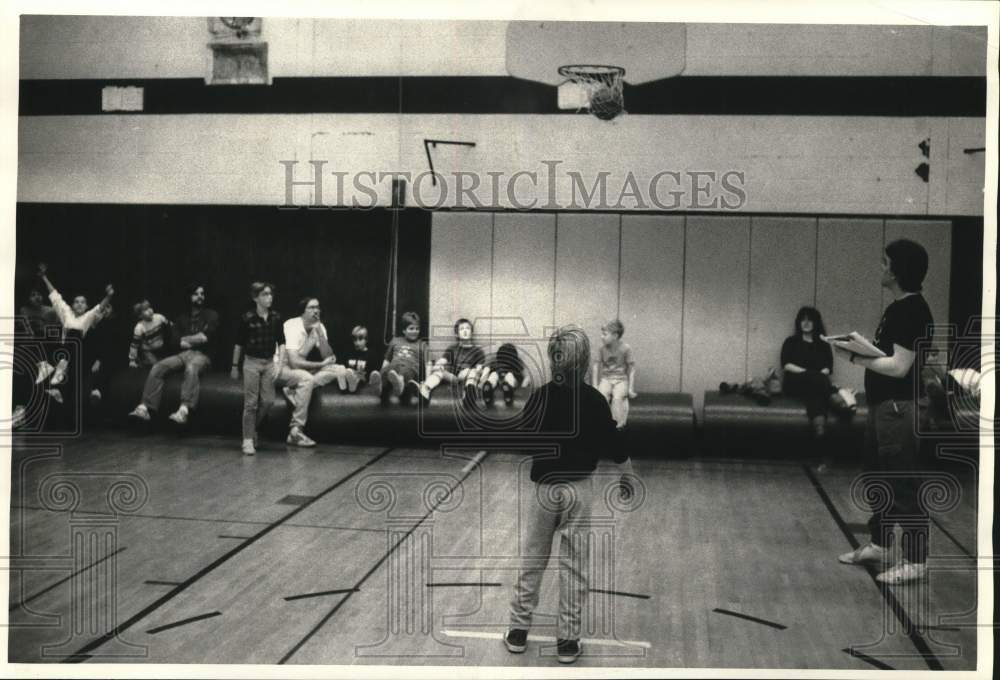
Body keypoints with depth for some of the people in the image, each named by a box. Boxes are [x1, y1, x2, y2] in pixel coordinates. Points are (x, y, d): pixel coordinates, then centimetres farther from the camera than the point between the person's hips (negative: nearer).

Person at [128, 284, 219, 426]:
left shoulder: (211, 315, 11)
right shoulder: (182, 318, 24)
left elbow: (205, 337, -4)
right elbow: (174, 339, 11)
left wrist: (185, 339, 5)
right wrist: (196, 339, -5)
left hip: (202, 355, -5)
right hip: (183, 354, 5)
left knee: (191, 369, -41)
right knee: (158, 367, -21)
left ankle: (183, 411, -60)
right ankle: (144, 408, -29)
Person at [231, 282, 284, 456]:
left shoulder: (276, 318, 0)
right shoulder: (247, 318, -9)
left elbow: (281, 342, 6)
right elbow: (239, 344, -1)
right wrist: (235, 366, 3)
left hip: (269, 363, 3)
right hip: (252, 362, -3)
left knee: (268, 400, 3)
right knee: (251, 402, -3)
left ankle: (253, 428, 27)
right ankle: (248, 440, 3)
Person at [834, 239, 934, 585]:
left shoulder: (913, 311, -18)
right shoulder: (897, 307, 13)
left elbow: (899, 366, -22)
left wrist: (855, 357, -18)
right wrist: (861, 347, 9)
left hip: (900, 409, -11)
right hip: (882, 405, 11)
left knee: (904, 484, -5)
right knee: (878, 479, 18)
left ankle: (915, 560, 2)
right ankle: (880, 544, 30)